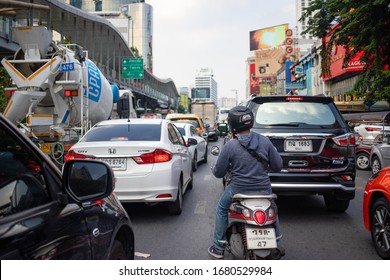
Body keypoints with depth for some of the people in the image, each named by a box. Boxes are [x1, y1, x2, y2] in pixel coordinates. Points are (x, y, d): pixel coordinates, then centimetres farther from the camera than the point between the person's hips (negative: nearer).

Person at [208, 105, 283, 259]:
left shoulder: (229, 146, -13)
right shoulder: (265, 141, -6)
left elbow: (219, 173, -6)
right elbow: (277, 166, 1)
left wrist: (213, 168, 17)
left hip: (238, 190, -2)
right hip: (264, 189, 3)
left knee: (221, 209, 25)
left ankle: (219, 247, 27)